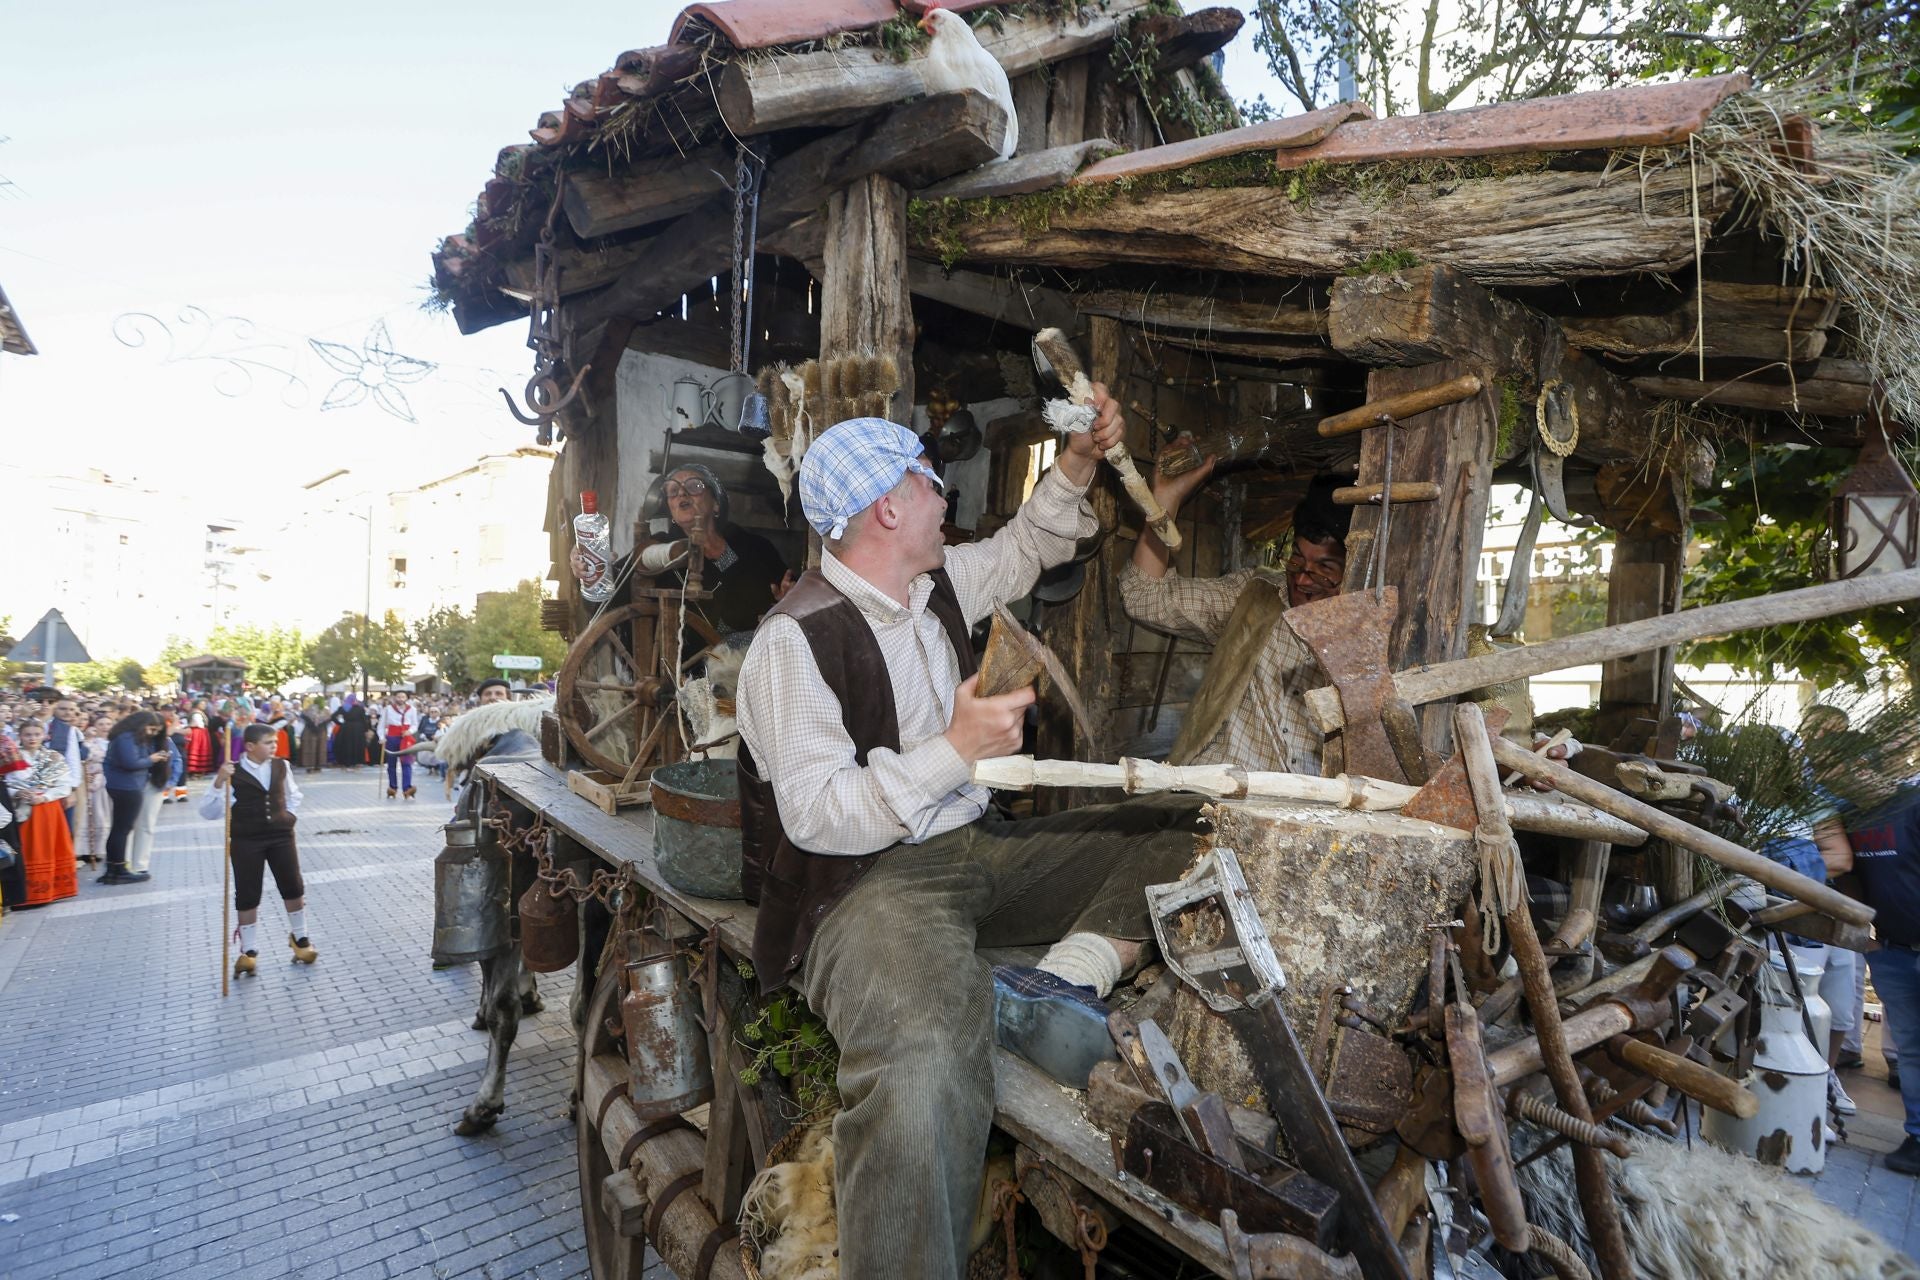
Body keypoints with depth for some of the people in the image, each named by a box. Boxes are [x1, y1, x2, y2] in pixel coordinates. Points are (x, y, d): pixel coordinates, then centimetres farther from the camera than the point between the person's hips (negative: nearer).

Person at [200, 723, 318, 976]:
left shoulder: (281, 767, 3)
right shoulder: (232, 773, -10)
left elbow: (293, 794, 23)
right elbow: (208, 812, -15)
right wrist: (219, 783, -26)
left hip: (281, 835, 3)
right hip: (246, 840, -3)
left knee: (293, 888, 7)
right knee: (247, 896, 3)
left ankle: (299, 938, 27)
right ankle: (249, 951, 17)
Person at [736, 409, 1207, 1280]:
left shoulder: (937, 583, 11)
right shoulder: (798, 637, -12)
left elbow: (1022, 551, 30)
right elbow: (815, 816, -17)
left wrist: (1077, 463, 18)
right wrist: (957, 749, -21)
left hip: (977, 848, 9)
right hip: (864, 877, -8)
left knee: (1186, 829, 1)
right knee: (924, 1056, -40)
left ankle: (1064, 978, -17)